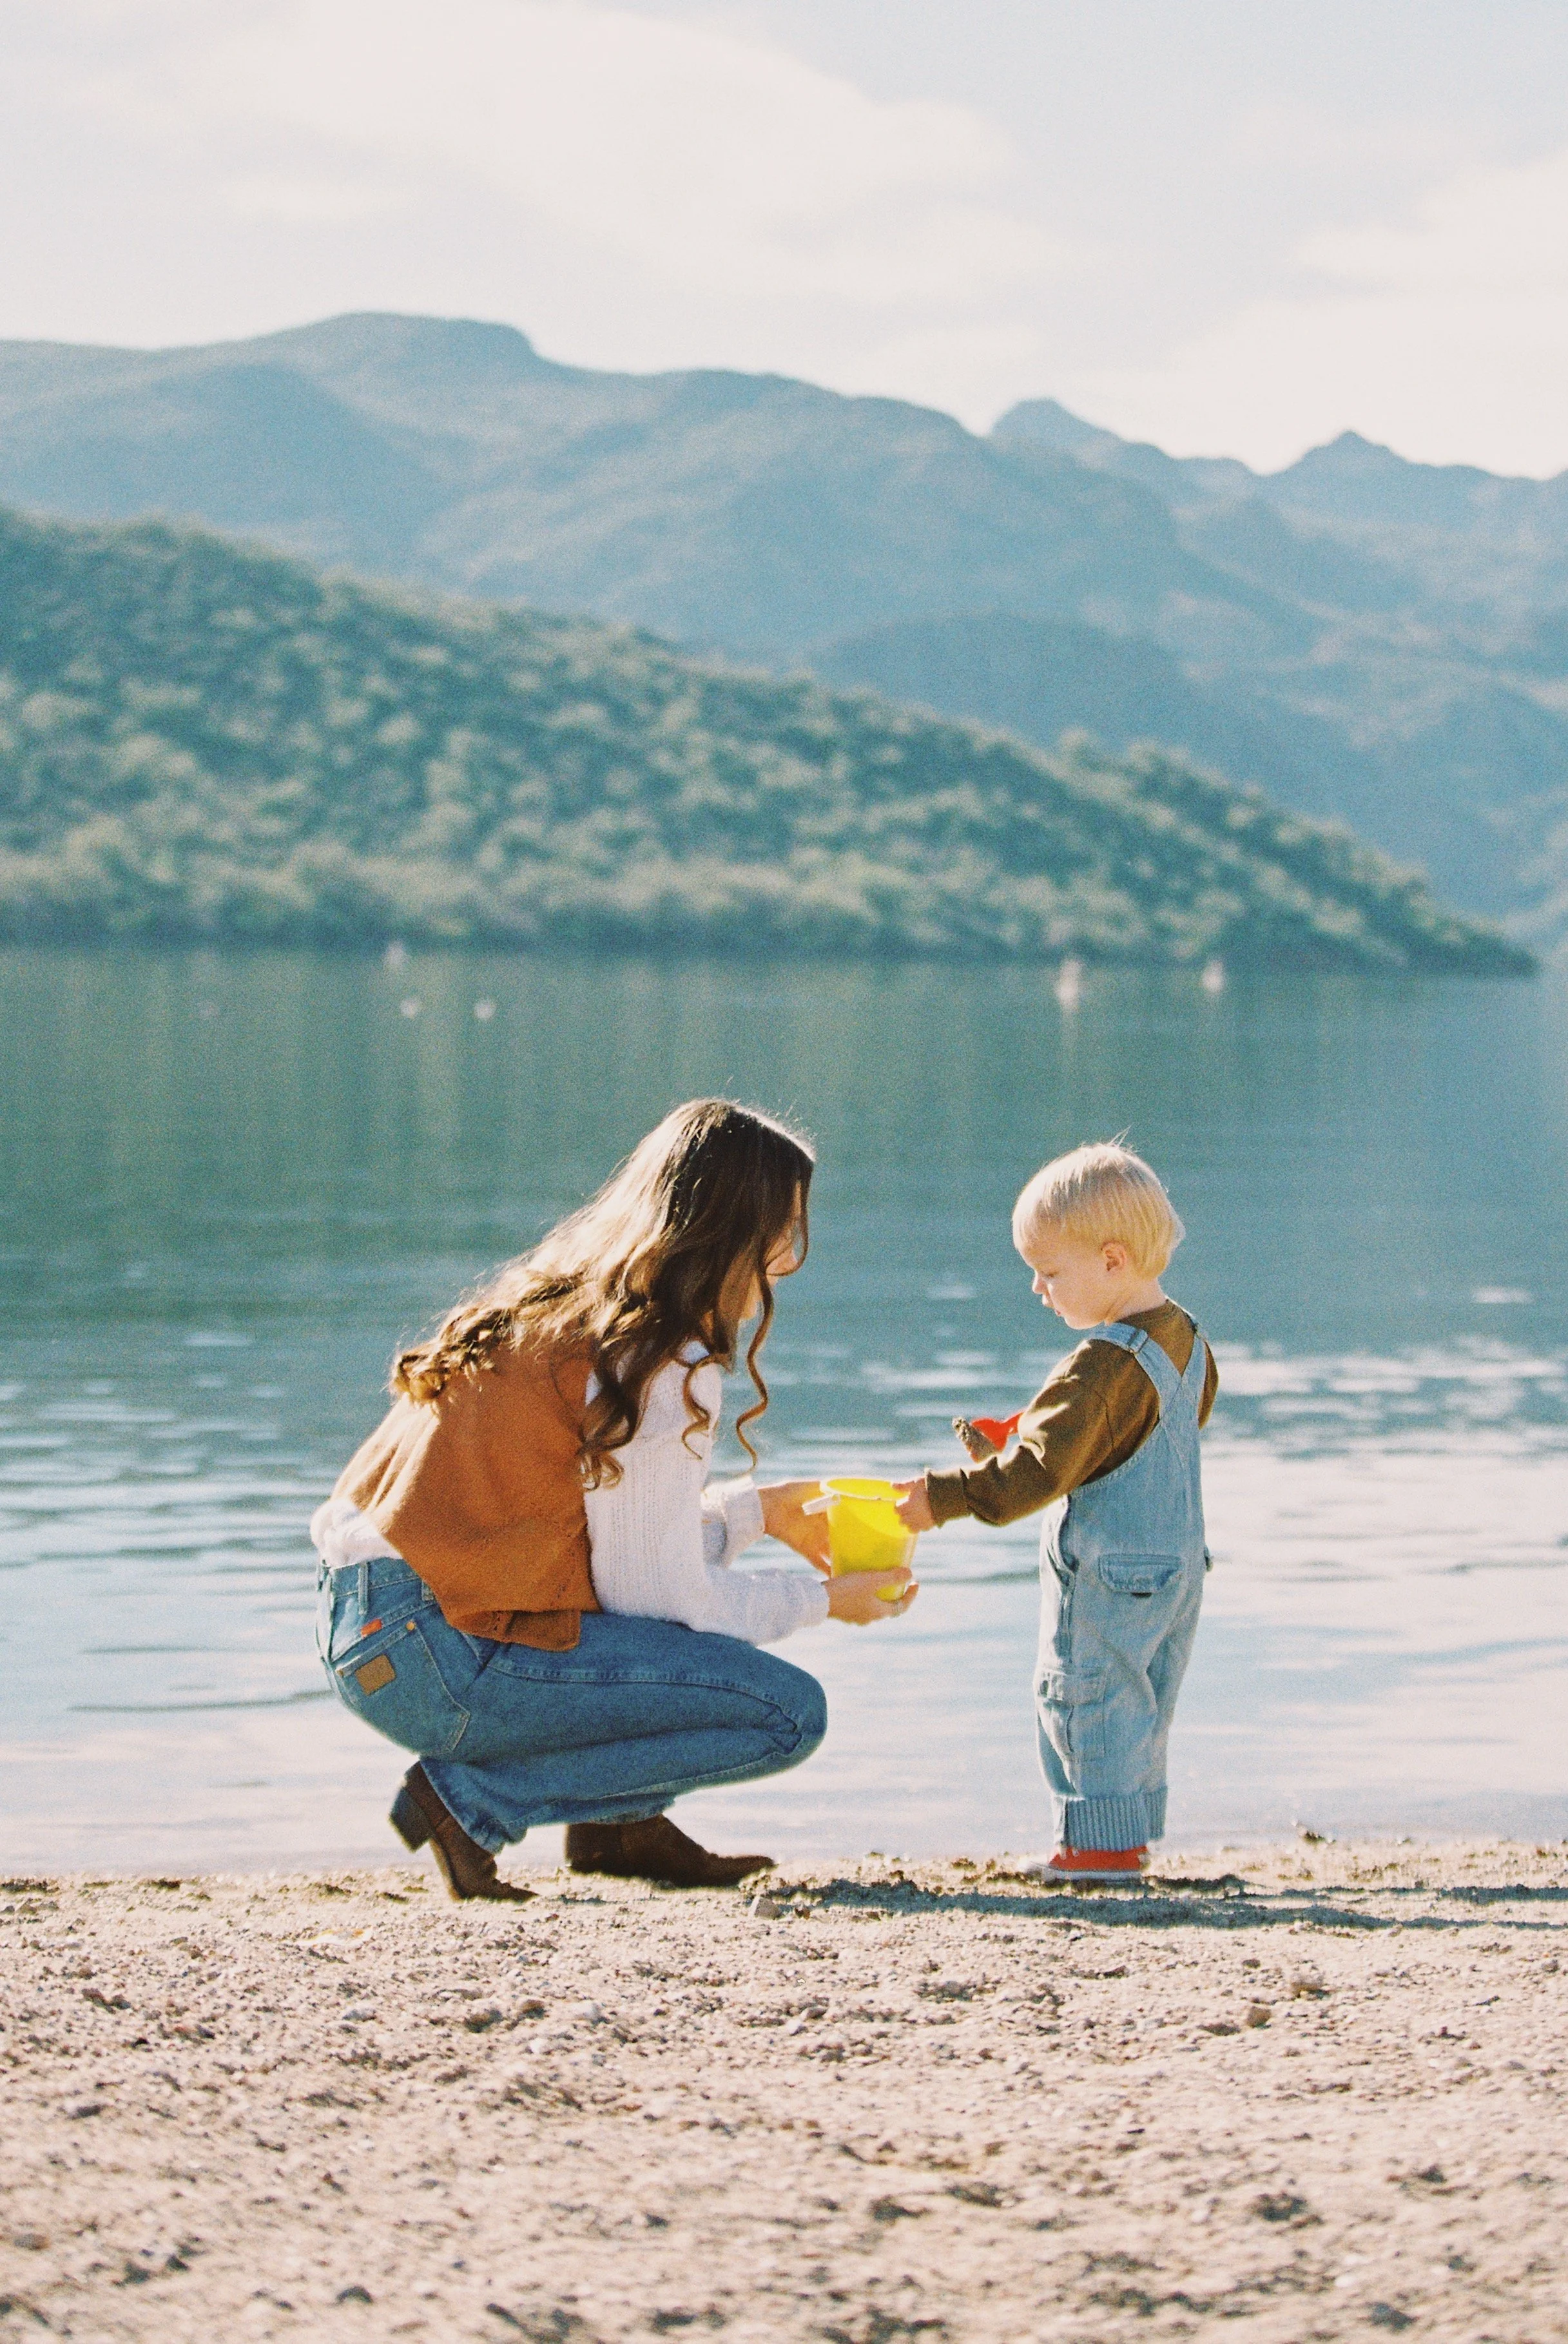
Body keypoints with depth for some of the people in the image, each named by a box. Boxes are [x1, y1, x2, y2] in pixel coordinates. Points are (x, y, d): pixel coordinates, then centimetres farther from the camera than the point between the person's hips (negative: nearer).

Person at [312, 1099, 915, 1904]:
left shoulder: (559, 1304, 15)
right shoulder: (664, 1368, -13)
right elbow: (658, 1595, -9)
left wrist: (757, 1510, 27)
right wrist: (820, 1600, 6)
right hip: (441, 1658, -10)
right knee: (788, 1712, -8)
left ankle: (619, 1822, 15)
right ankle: (471, 1799, -7)